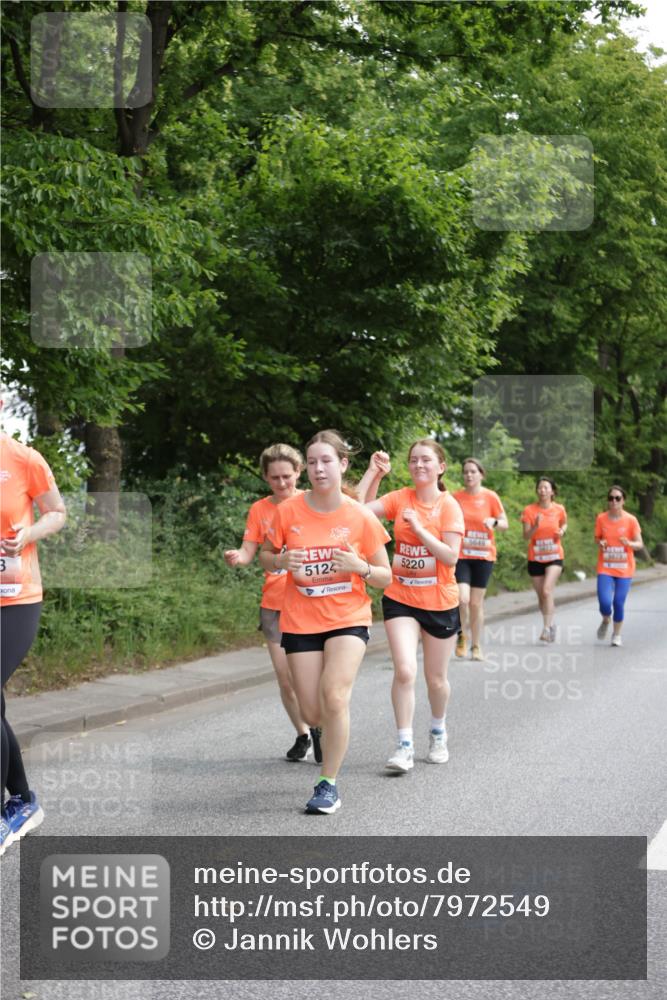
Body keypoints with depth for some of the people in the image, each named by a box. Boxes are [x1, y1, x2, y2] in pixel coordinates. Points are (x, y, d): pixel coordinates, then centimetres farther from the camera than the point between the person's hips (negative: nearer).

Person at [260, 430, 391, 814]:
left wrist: (360, 567, -20)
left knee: (334, 697, -22)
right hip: (300, 622, 2)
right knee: (314, 714, 2)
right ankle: (336, 736, 41)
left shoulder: (361, 517, -6)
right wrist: (282, 560, -13)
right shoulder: (288, 511, -4)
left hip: (348, 619, -2)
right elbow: (266, 556, 10)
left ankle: (330, 784, -6)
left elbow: (385, 577, 2)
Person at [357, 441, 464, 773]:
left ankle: (438, 732, 40)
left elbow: (451, 557, -16)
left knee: (436, 679, 12)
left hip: (440, 603, -1)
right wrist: (373, 472, -14)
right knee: (405, 671, -15)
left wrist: (419, 528, -20)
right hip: (400, 599, 1)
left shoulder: (449, 505, -9)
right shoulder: (400, 499, -1)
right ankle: (404, 746, -4)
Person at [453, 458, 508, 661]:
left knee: (476, 602, 5)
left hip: (483, 555, 0)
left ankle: (476, 646, 19)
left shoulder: (490, 497, -1)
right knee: (462, 598, -16)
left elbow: (505, 524, 1)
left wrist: (494, 522, -18)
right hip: (461, 555, 0)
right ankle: (462, 635, 12)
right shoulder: (456, 497, 1)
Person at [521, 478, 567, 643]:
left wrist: (562, 531, -5)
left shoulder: (559, 509, -4)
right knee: (541, 596, 10)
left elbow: (564, 523, 18)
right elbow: (526, 536, -8)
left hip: (554, 557, -2)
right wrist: (536, 526, -26)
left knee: (547, 591, -20)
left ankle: (547, 628, -17)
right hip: (535, 558, 2)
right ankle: (551, 625, 31)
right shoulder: (529, 510, -6)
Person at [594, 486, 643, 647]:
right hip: (605, 569, 0)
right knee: (605, 603, -13)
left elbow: (639, 544, -2)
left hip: (624, 569, 0)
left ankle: (617, 634, 21)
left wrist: (629, 543, -24)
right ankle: (605, 621, 23)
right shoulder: (601, 518, -2)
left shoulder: (631, 520, -5)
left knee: (619, 603, -3)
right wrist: (600, 543, -12)